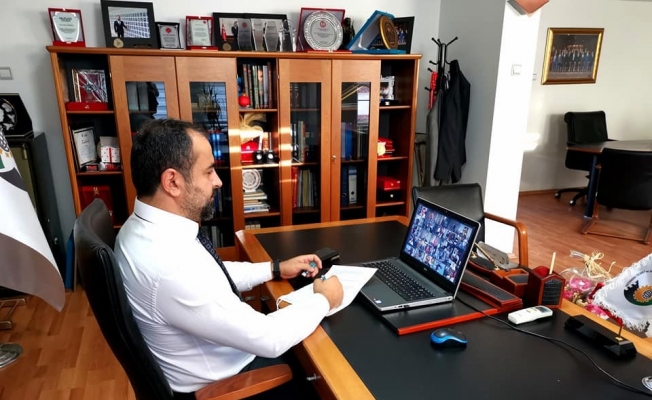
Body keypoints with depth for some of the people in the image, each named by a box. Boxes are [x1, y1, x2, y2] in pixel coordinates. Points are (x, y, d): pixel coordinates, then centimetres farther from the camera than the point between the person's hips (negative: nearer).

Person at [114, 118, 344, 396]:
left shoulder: (145, 227, -8)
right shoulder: (169, 265, -38)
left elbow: (211, 277, 8)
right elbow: (268, 340, -29)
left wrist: (276, 269, 3)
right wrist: (323, 301, -14)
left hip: (210, 361, 7)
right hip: (219, 381, -7)